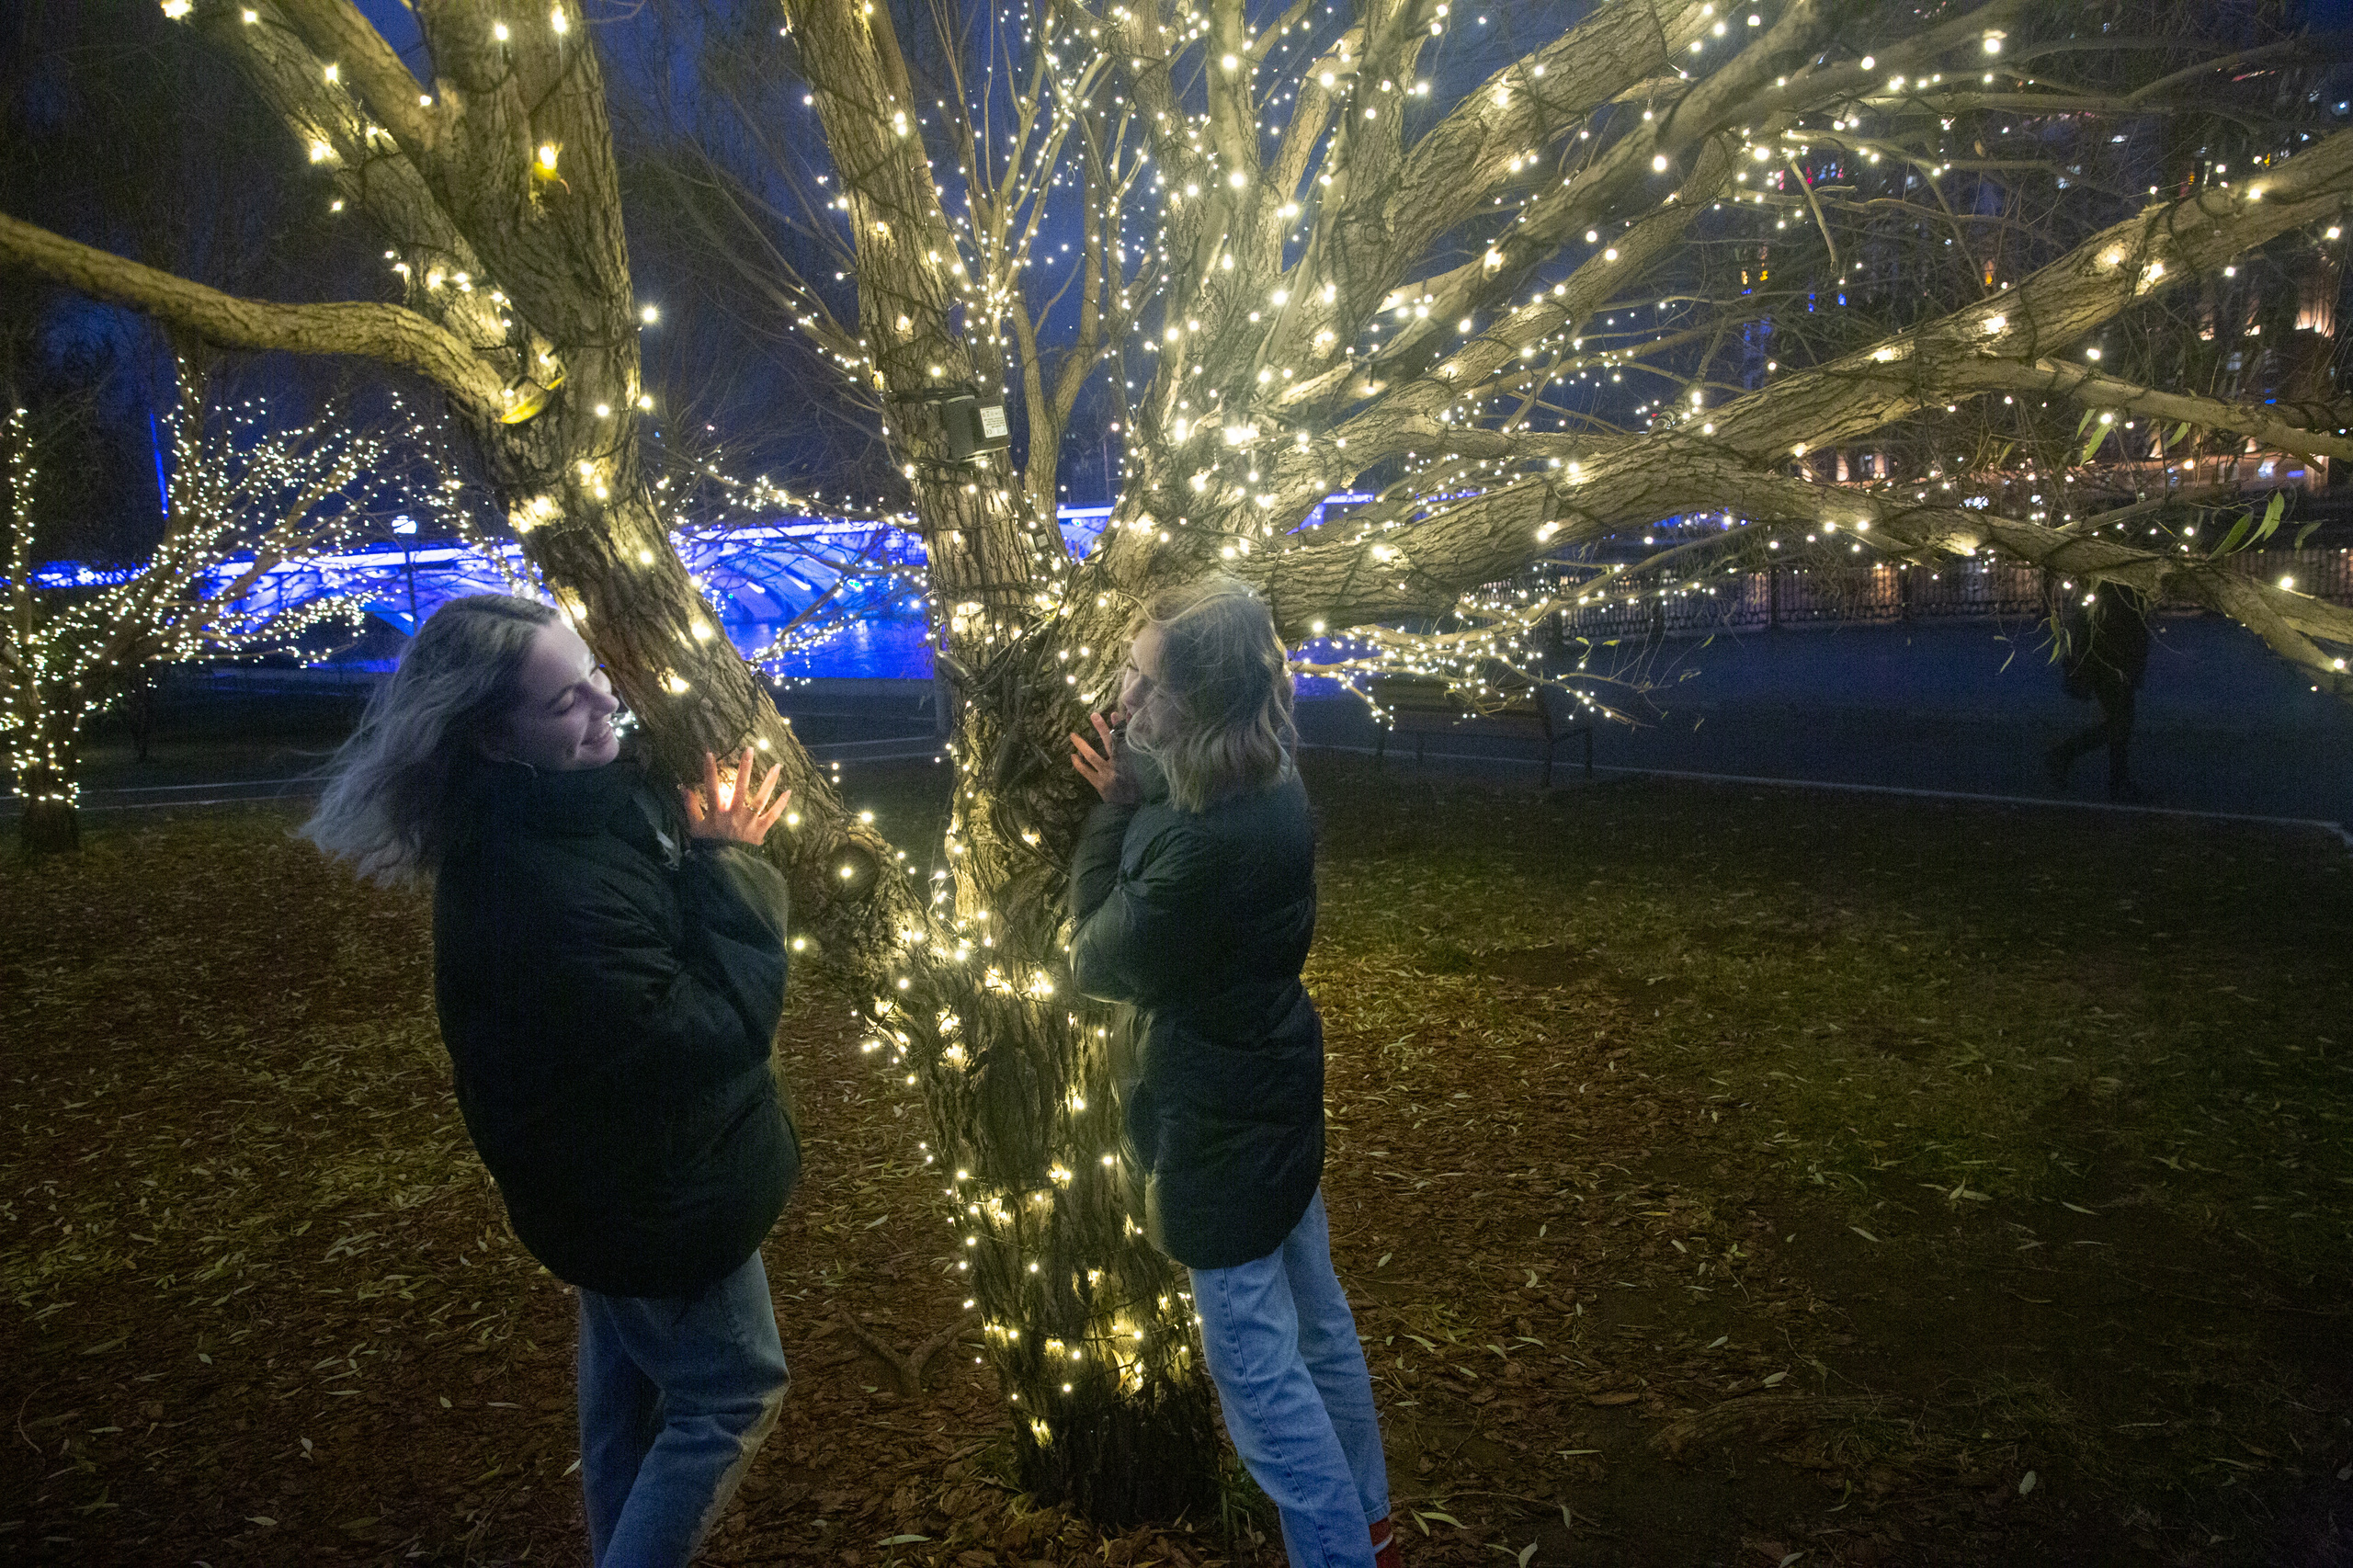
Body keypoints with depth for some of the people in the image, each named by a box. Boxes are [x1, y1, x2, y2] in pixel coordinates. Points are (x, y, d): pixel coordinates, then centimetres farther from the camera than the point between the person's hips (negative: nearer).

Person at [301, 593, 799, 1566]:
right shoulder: (545, 889, -37)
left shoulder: (574, 805, -9)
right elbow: (713, 1032, -31)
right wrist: (725, 867, -25)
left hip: (615, 1173, 10)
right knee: (730, 1392, 9)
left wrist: (716, 851, -15)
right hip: (661, 1197, -10)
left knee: (628, 1362, 29)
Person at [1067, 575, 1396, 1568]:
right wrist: (1137, 800, -7)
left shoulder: (1206, 842, -33)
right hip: (1277, 1096, 10)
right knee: (1316, 1325, 23)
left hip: (1220, 1129, -10)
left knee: (1255, 1367, 5)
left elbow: (1097, 963, -18)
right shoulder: (1272, 791, -3)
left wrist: (1116, 807, -13)